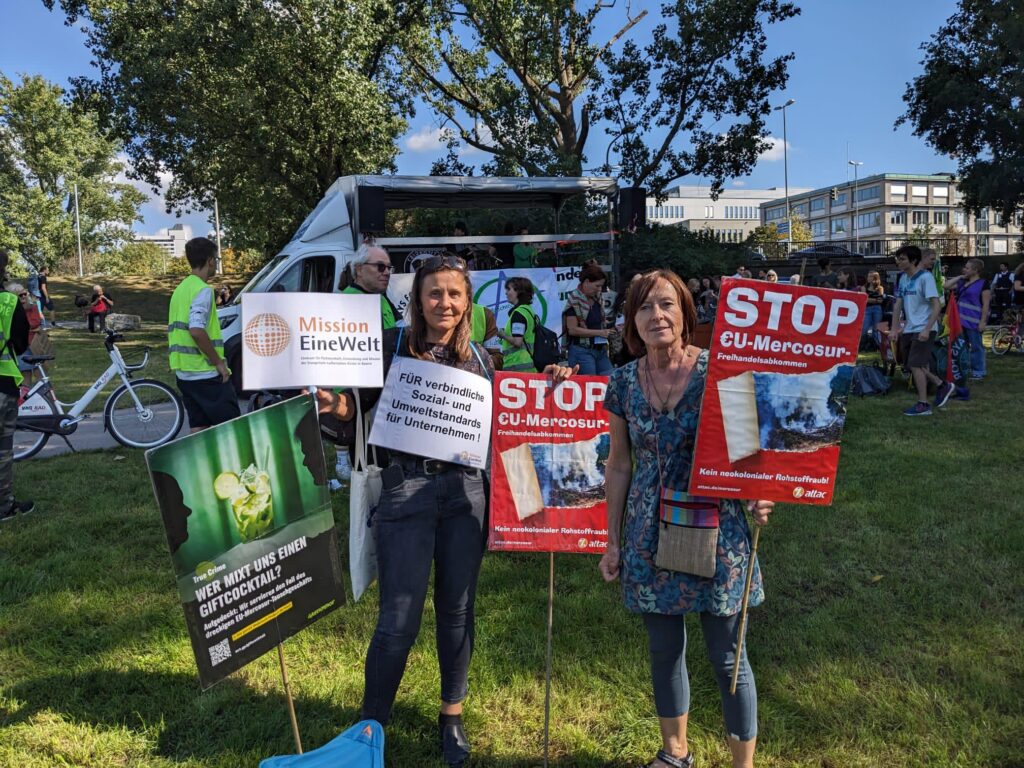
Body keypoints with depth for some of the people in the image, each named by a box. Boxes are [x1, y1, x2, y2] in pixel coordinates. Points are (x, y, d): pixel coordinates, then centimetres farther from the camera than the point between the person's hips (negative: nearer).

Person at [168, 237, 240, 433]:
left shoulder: (180, 289, 15)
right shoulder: (203, 290, -13)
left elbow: (173, 330, 20)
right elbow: (196, 330, -26)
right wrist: (219, 362, -18)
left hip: (184, 373, 9)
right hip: (206, 374, -9)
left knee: (199, 428, 11)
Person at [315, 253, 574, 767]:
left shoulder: (479, 358, 8)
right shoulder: (392, 345, -3)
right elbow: (358, 409, -1)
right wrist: (340, 411, -23)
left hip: (466, 490, 4)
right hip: (407, 488, -3)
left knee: (458, 608, 14)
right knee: (399, 618, 0)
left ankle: (452, 714, 35)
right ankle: (370, 725, 22)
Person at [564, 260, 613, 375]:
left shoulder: (597, 297, 11)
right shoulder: (574, 299, -12)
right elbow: (572, 330, -17)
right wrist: (599, 332, -15)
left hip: (600, 350, 8)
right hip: (582, 351, -8)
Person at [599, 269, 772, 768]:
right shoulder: (624, 383, 0)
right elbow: (618, 464, 7)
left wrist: (759, 495, -22)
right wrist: (612, 540, 9)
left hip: (715, 534, -3)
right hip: (650, 538, 3)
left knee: (727, 658, 9)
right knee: (664, 649, 18)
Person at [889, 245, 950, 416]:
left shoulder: (925, 277, -12)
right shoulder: (903, 278, 10)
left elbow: (937, 306, -16)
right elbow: (898, 304, 16)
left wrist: (927, 330, -23)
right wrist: (894, 328, 10)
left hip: (923, 330, -8)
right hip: (908, 330, 8)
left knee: (915, 365, -8)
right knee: (916, 365, 12)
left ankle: (923, 405, 1)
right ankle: (942, 386, 30)